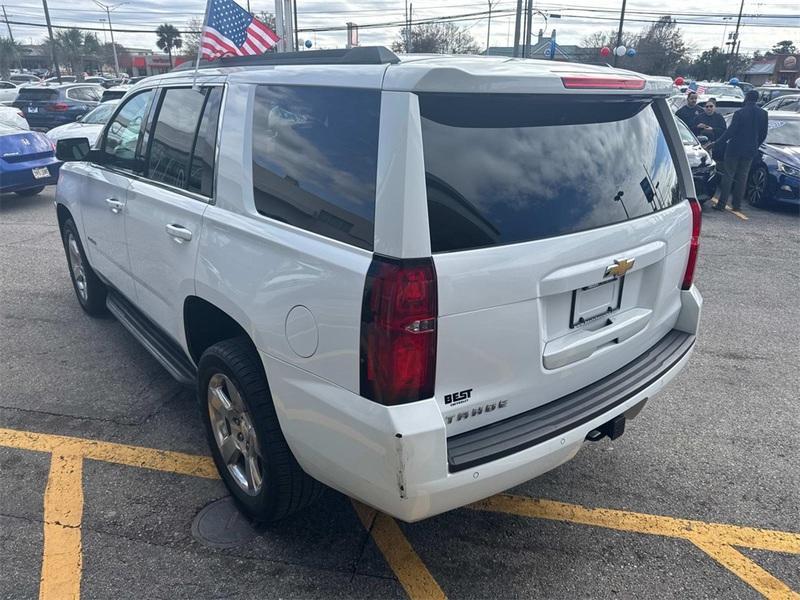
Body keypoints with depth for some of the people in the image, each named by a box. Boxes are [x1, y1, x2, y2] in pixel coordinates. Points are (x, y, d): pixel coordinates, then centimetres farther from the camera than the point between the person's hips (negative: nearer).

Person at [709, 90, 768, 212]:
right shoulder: (763, 114, 5)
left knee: (728, 176, 1)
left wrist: (716, 143, -10)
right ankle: (737, 204, 12)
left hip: (735, 148, -4)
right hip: (750, 150, 4)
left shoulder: (739, 113, -12)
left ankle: (722, 203, -3)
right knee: (742, 177, 11)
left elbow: (730, 132, -15)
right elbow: (763, 134, 10)